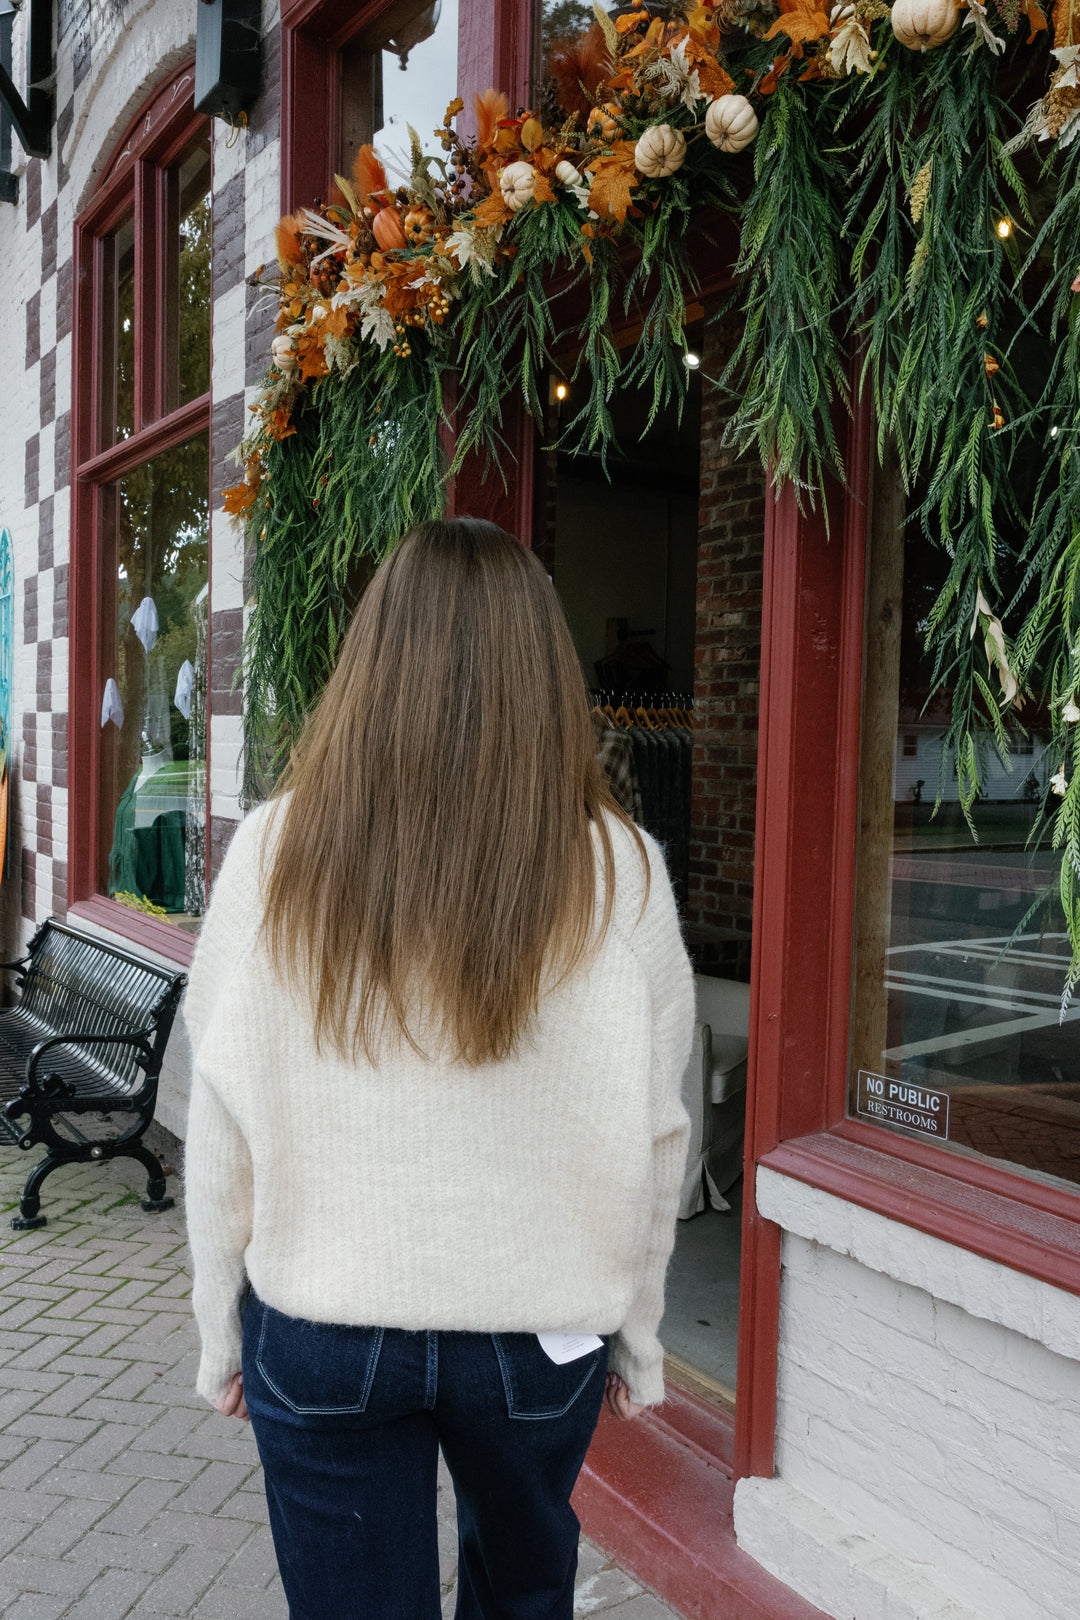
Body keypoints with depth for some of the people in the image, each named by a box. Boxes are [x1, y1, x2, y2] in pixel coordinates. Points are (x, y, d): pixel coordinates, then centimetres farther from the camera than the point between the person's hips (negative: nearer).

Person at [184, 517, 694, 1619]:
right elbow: (652, 1136, -7)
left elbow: (219, 1129, -8)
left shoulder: (275, 854, -14)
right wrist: (637, 1337, 8)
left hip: (318, 1335, 0)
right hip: (542, 1328, 1)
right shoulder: (619, 872, -14)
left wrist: (223, 1334, 7)